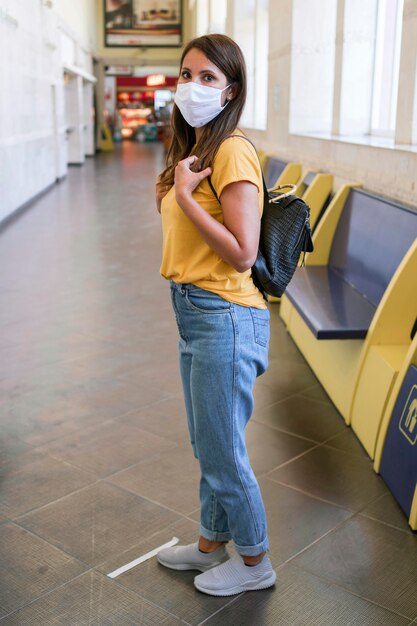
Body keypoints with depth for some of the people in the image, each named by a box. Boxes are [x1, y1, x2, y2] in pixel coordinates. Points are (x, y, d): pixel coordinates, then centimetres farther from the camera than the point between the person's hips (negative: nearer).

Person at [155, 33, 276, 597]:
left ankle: (254, 562, 29)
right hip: (193, 309, 10)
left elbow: (243, 253, -23)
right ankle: (212, 543, 42)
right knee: (208, 446, 22)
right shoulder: (194, 149, 12)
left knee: (223, 452, 6)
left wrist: (184, 196, -20)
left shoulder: (233, 151, -17)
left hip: (224, 316, -9)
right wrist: (170, 194, 3)